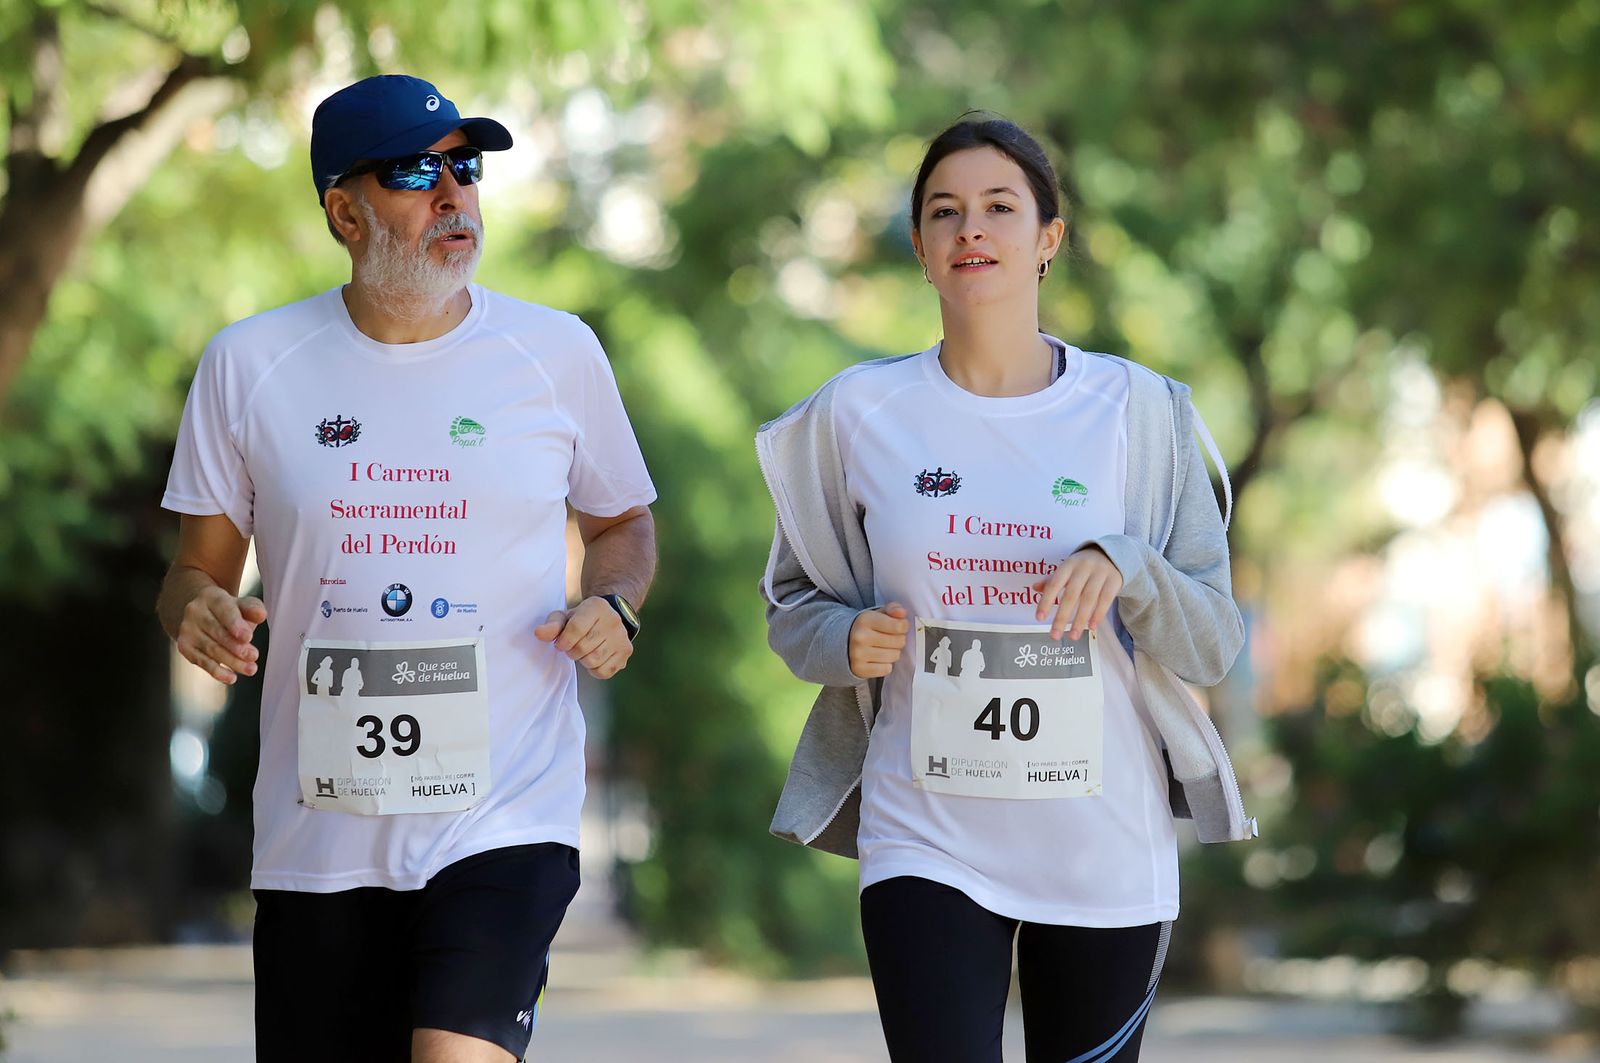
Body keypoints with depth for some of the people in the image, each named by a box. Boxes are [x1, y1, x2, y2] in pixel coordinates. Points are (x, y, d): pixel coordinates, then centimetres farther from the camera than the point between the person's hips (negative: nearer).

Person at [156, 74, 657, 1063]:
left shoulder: (556, 351, 4)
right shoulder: (250, 363, 3)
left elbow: (623, 520, 18)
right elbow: (201, 566, 10)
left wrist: (614, 607, -3)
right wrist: (198, 610, -14)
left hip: (509, 820, -2)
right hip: (319, 828, 2)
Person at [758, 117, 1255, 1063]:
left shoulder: (1136, 410, 1)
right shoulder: (860, 413, 2)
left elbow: (1215, 643, 1)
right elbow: (794, 605, 13)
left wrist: (1123, 567, -18)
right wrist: (848, 640, -10)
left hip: (1107, 847, 1)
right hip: (926, 836, -1)